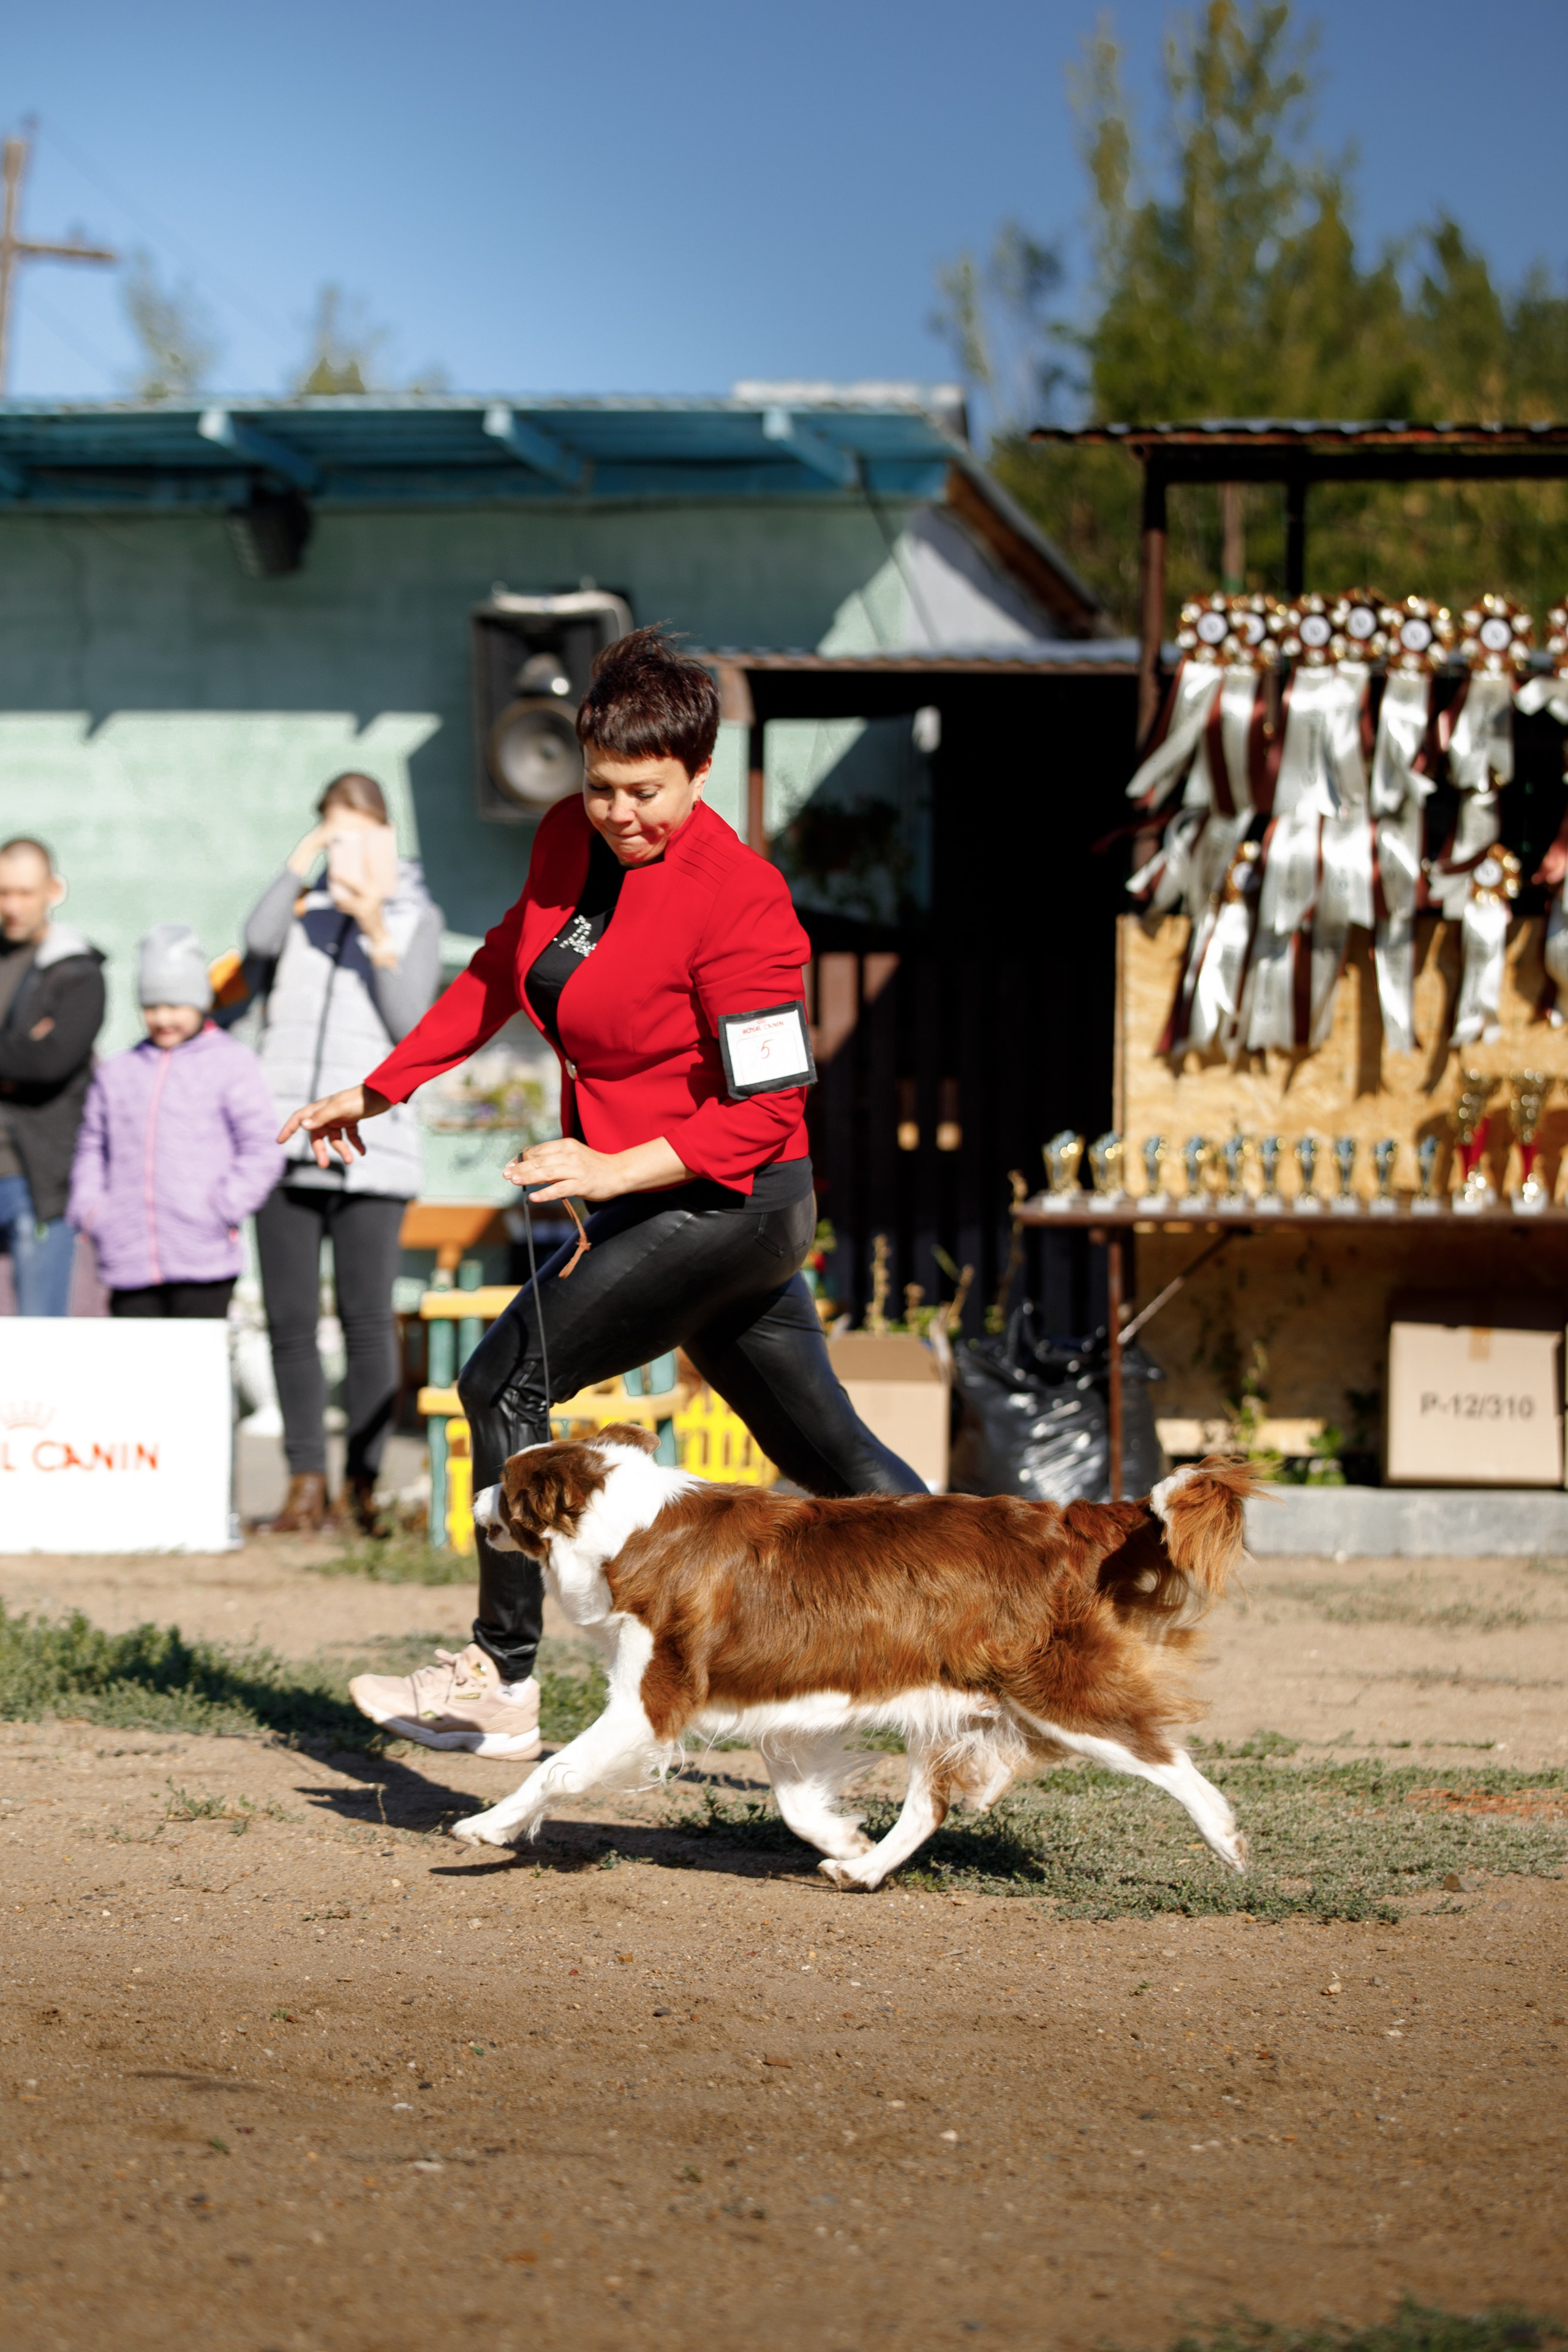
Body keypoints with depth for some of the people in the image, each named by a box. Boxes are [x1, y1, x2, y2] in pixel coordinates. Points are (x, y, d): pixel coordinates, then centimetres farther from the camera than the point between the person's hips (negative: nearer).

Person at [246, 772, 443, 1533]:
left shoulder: (417, 916, 9)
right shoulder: (301, 902, 13)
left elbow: (411, 1024, -3)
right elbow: (258, 940, -10)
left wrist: (377, 933, -13)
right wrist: (304, 860, -12)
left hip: (370, 1146, -2)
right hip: (286, 1143, 2)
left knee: (367, 1318, -7)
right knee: (289, 1319, 0)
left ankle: (364, 1481, 0)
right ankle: (306, 1480, 5)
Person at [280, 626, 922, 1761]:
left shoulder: (740, 902, -21)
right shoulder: (571, 840, 3)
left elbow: (762, 1111, -21)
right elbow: (507, 968, 20)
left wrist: (617, 1169, -29)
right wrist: (381, 1087, 21)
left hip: (726, 1202, -8)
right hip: (676, 1208, 8)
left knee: (508, 1381, -6)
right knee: (828, 1454, 10)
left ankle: (502, 1681, 2)